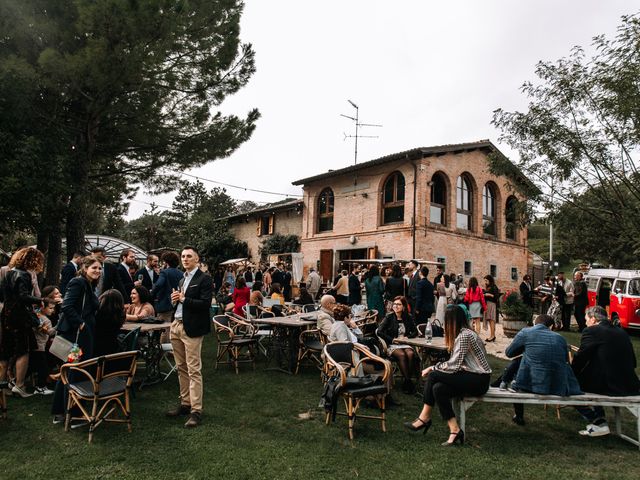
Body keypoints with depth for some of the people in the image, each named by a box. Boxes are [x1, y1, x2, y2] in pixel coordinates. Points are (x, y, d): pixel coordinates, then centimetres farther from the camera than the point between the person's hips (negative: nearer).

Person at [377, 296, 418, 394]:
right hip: (391, 345, -2)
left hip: (405, 344, 3)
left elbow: (415, 332, 15)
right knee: (401, 355, -32)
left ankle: (407, 381, -19)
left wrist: (407, 337, -5)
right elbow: (379, 332, -7)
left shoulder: (408, 318, 10)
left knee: (411, 354, -30)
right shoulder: (389, 317, 0)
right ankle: (408, 381, -22)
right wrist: (392, 339, -13)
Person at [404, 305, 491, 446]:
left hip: (479, 381, -8)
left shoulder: (464, 335, -18)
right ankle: (454, 430, -9)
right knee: (438, 388, -13)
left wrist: (433, 368, -8)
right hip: (472, 377, 8)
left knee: (434, 375, -17)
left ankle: (424, 418, -3)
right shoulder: (463, 333, 12)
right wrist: (434, 367, -2)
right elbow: (455, 363, 9)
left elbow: (453, 366, -20)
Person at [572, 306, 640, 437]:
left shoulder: (591, 331, -10)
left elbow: (579, 359, -8)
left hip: (609, 387, -8)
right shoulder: (621, 332, 11)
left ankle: (598, 423, 3)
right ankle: (599, 416, 27)